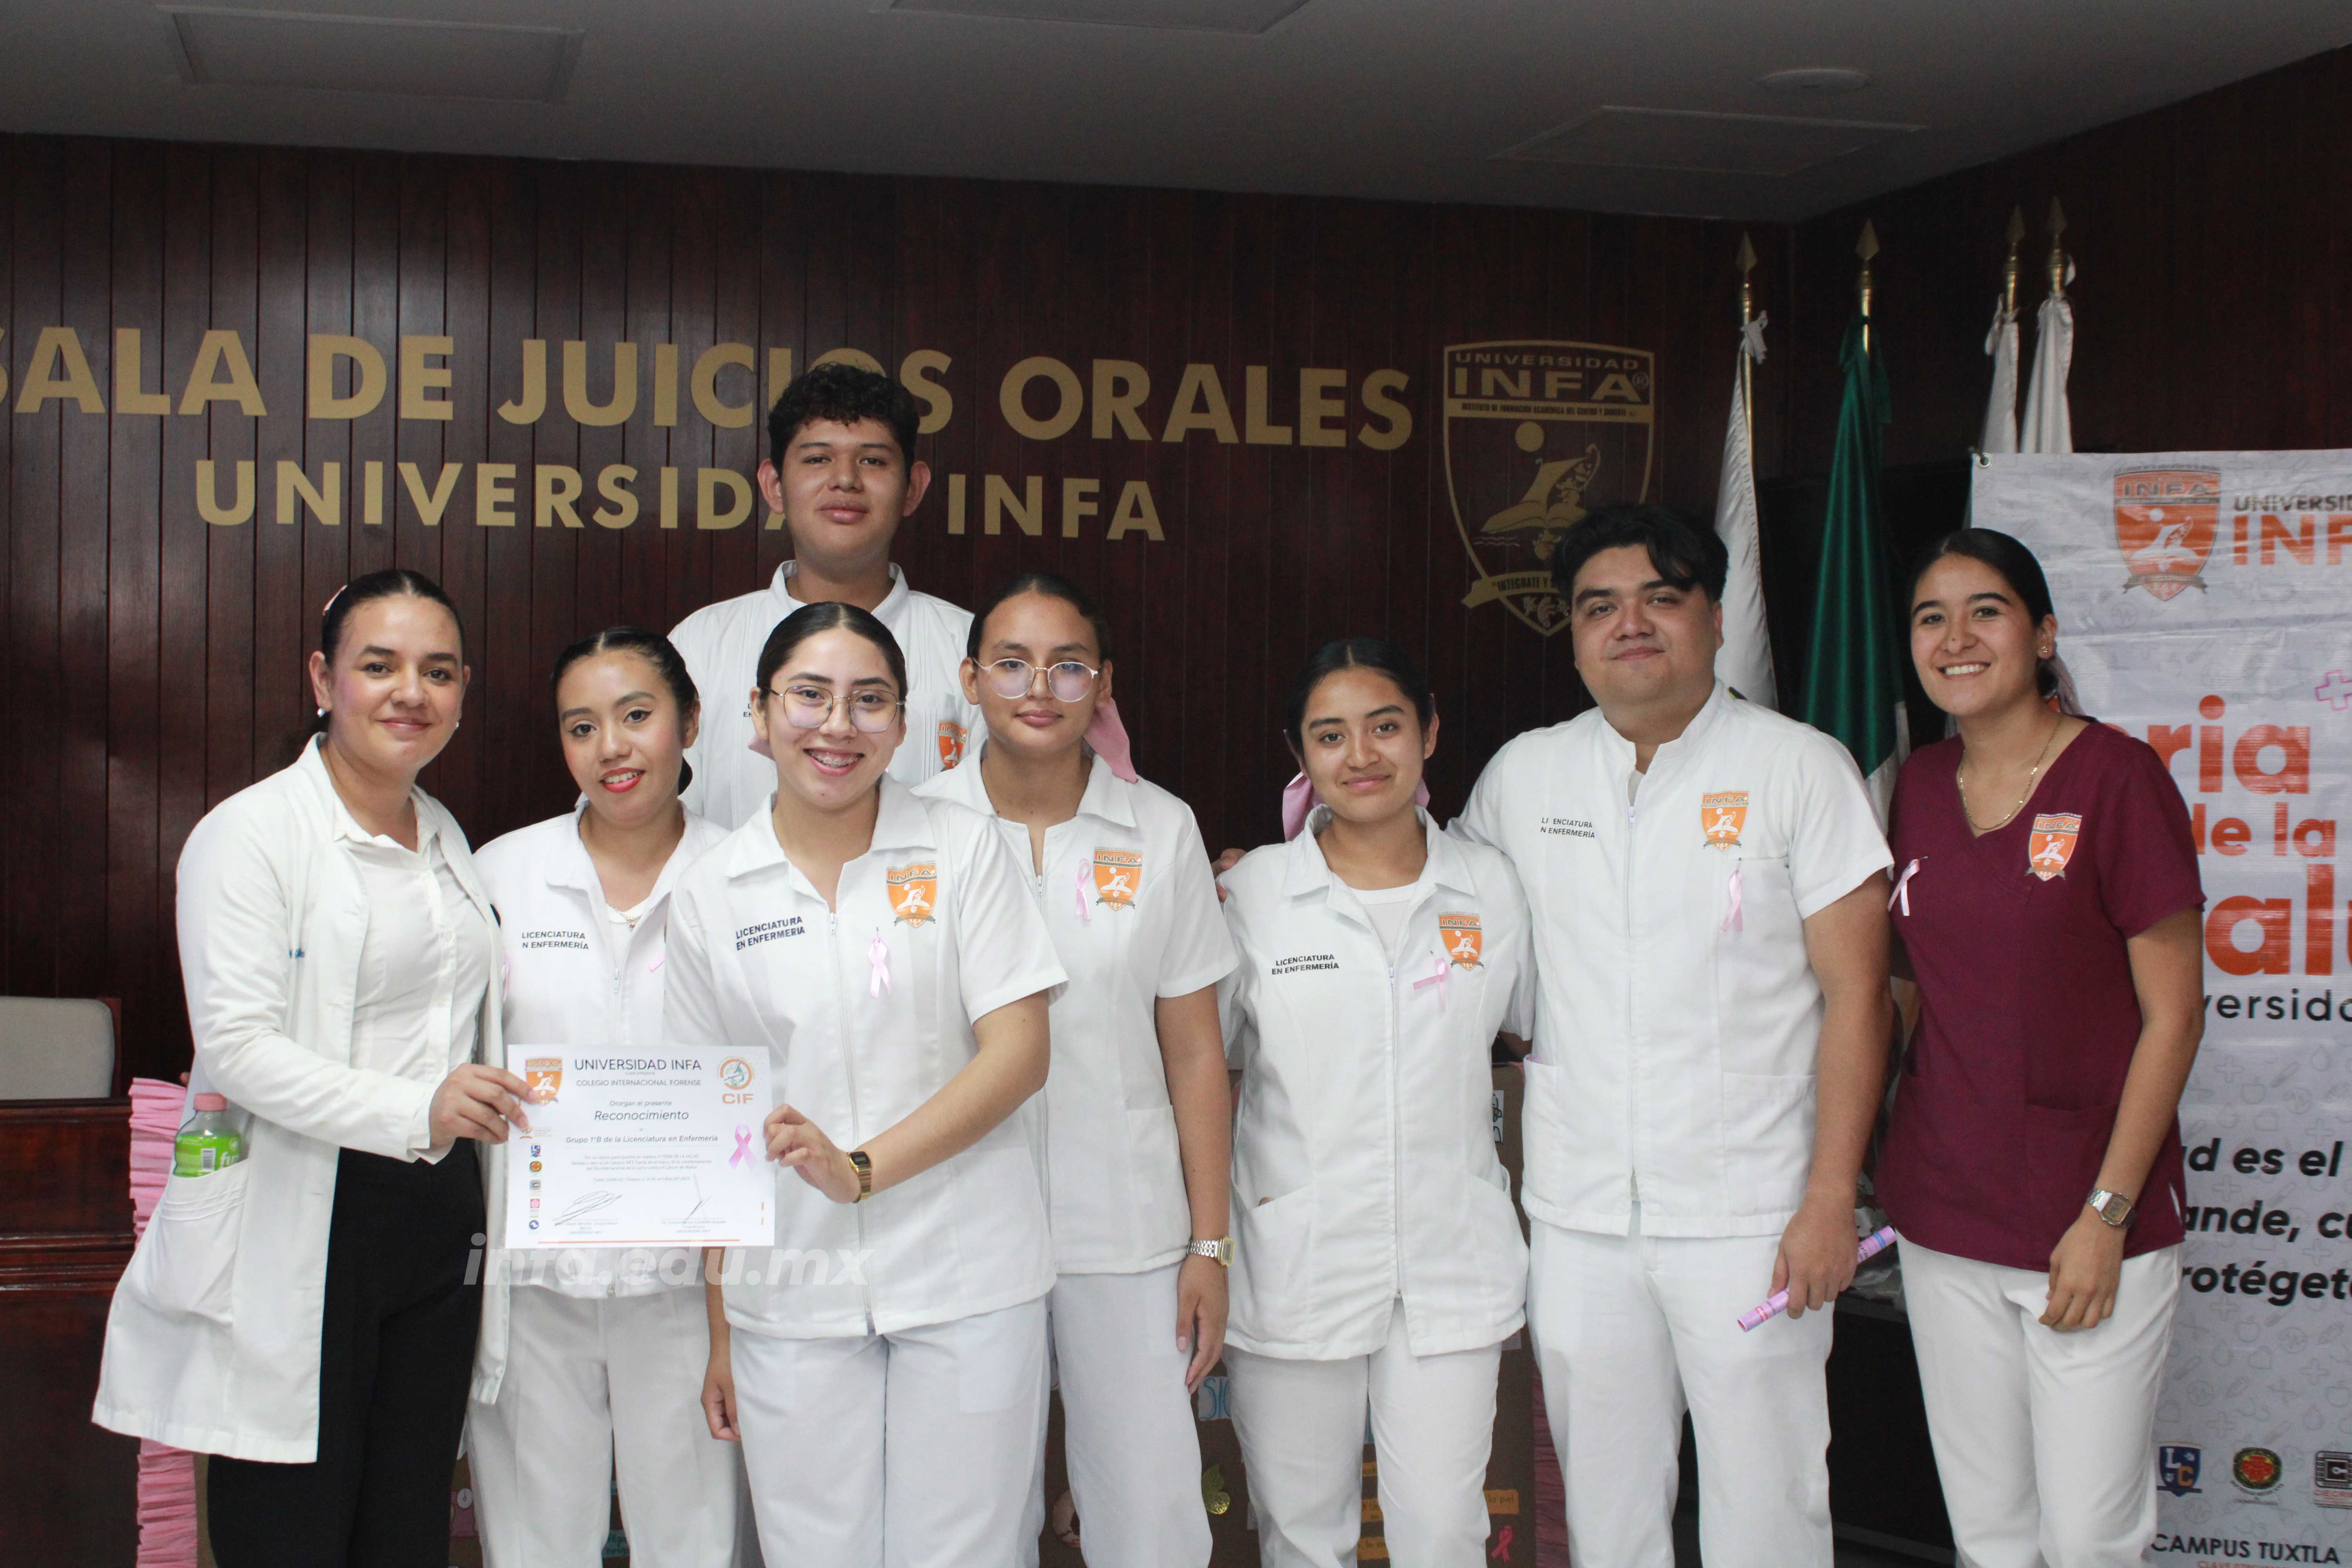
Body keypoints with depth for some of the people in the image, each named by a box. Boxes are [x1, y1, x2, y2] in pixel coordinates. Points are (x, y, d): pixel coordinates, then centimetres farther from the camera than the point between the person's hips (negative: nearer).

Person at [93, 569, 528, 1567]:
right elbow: (237, 1045, -17)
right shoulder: (250, 834, -7)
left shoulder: (447, 840, 16)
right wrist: (413, 1111, -26)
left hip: (437, 1221, 7)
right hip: (300, 1233, -6)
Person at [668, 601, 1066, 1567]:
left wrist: (863, 1168, -17)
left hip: (966, 1282, -1)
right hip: (790, 1297, 2)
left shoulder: (963, 852, 1)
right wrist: (718, 1332, 6)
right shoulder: (710, 896, 6)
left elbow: (1018, 1054, -5)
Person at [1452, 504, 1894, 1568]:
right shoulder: (1524, 775, 7)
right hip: (1577, 1213, 3)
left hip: (1748, 1216, -3)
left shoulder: (1800, 768, -3)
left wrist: (1830, 1200, -11)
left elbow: (1856, 992, -5)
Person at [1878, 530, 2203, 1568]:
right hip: (1943, 1217, 5)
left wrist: (2108, 1213, -14)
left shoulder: (2115, 778, -10)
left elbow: (2174, 1015, -10)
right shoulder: (1916, 788, 7)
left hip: (2089, 1219, -5)